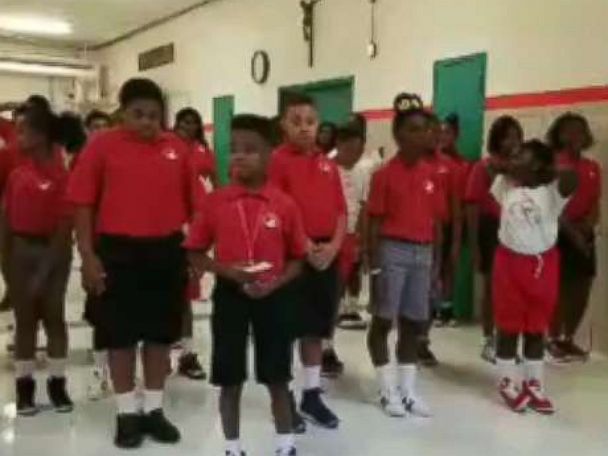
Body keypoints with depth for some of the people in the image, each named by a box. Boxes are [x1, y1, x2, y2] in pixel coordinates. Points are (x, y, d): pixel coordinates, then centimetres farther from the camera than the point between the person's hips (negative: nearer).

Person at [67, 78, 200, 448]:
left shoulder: (177, 148, 4)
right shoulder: (102, 146, -3)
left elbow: (193, 202, 8)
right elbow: (83, 203, -3)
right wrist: (88, 255, -8)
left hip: (166, 252, 3)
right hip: (118, 252, -2)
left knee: (161, 333, 11)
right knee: (120, 334, 7)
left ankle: (155, 409, 26)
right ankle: (127, 413, 23)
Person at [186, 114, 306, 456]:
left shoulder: (285, 205, -4)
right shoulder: (215, 202, -3)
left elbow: (297, 259, 3)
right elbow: (196, 254, 3)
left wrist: (275, 284, -14)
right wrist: (227, 271, -13)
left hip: (273, 298, 0)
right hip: (229, 296, 1)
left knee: (278, 379, 10)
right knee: (230, 380, 9)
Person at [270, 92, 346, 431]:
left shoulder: (328, 164, 11)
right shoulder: (278, 161, -6)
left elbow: (341, 210, 10)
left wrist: (334, 246, -6)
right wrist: (305, 247, -17)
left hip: (327, 256, 6)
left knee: (316, 328, 13)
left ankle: (312, 395, 26)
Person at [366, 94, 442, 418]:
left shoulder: (431, 175, 7)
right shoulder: (385, 174, -7)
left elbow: (436, 222, 11)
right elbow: (374, 223, -6)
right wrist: (373, 266, -10)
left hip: (423, 253, 5)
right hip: (393, 251, -5)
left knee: (414, 323, 11)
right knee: (383, 321, 3)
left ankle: (408, 391, 22)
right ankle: (388, 391, 15)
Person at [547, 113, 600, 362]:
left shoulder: (593, 168, 12)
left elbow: (596, 204, 8)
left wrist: (586, 226, -11)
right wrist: (571, 230, -16)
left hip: (585, 234, 5)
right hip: (559, 234, -5)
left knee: (582, 291, 7)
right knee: (559, 289, -5)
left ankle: (568, 339, 21)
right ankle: (554, 340, 8)